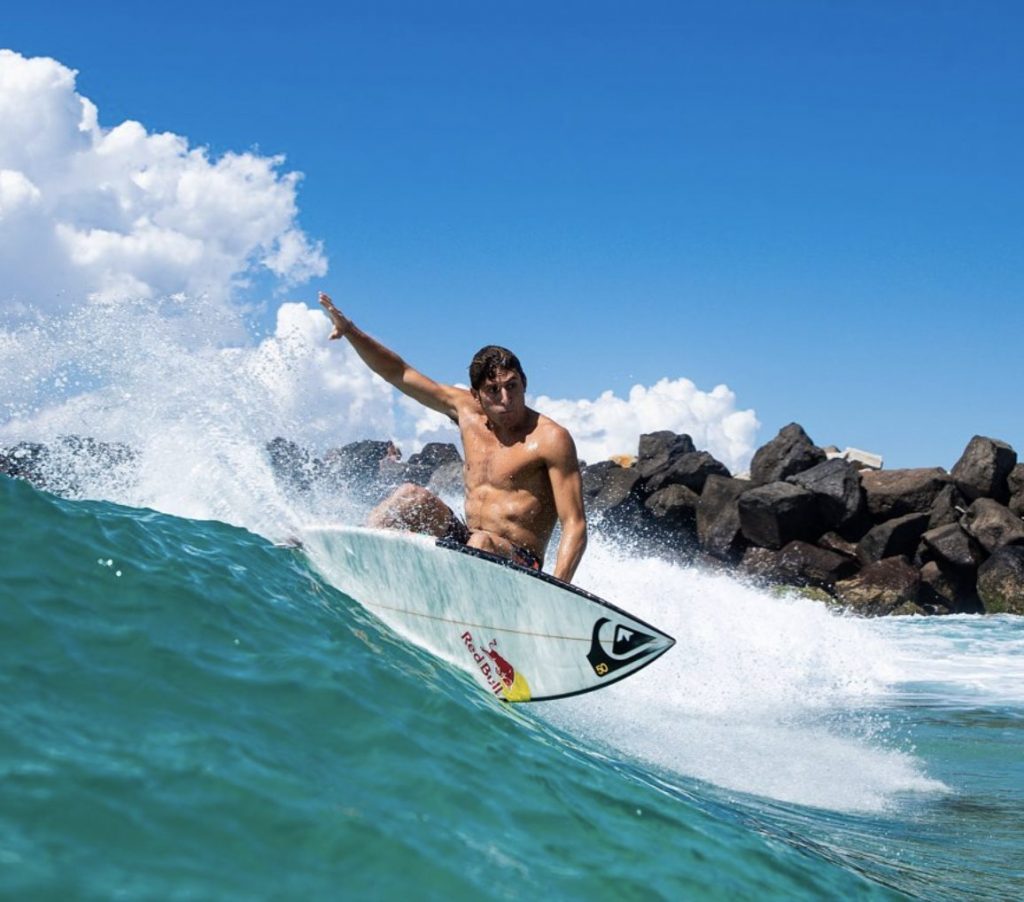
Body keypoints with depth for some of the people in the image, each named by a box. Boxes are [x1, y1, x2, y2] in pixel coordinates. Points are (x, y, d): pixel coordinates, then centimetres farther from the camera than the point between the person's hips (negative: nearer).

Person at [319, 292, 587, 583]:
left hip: (517, 567, -6)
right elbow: (398, 373, 16)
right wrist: (350, 331, 6)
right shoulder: (467, 410, 8)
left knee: (481, 543, -36)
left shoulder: (550, 438, -11)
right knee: (413, 496, -10)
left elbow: (575, 526, -15)